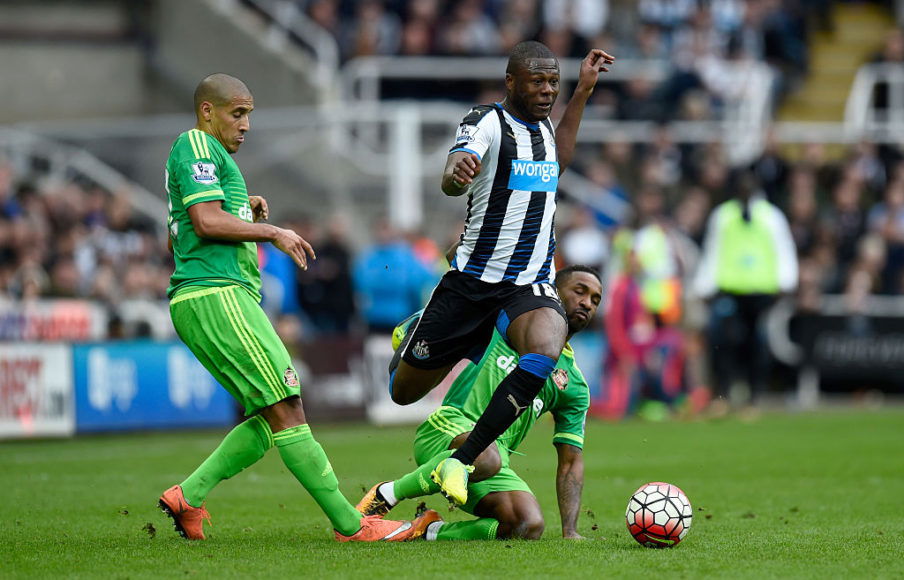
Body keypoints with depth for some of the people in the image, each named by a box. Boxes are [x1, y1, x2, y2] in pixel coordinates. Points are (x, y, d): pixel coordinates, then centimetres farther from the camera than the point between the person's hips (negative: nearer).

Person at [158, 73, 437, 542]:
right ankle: (351, 526, -14)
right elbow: (206, 222, -18)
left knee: (270, 419, 8)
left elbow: (178, 241, 30)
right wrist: (272, 233, -7)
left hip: (200, 299, 11)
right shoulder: (197, 145, -5)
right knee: (286, 410, -12)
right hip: (216, 294, -11)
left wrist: (247, 216, 17)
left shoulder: (205, 153, 26)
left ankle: (188, 495, 4)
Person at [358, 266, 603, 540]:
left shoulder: (574, 386, 19)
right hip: (448, 428, -3)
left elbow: (571, 462, 16)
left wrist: (570, 531, 4)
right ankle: (387, 494, -16)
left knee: (530, 526, -27)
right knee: (487, 458, -40)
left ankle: (429, 532, -7)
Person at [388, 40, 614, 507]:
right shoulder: (486, 122, -12)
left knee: (545, 351, -33)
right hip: (472, 282, -4)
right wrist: (456, 172, -57)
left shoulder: (541, 125, 10)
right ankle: (410, 340, 50)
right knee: (403, 391, 9)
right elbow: (451, 182, -31)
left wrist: (583, 91, 29)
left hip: (530, 287, 4)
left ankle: (458, 465, -28)